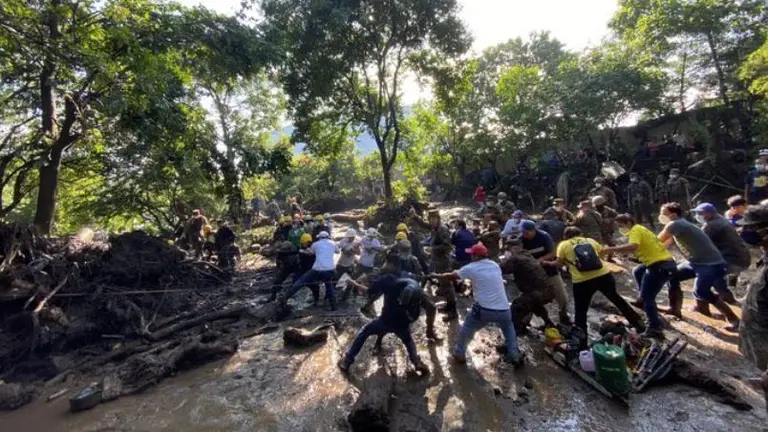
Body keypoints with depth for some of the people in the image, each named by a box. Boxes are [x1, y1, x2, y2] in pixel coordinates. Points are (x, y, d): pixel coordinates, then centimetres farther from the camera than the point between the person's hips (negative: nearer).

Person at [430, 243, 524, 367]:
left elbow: (451, 276, 8)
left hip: (484, 310, -4)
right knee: (509, 329, 34)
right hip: (503, 310, 4)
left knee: (466, 328, 22)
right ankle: (515, 356, 27)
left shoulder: (471, 268, -2)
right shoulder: (495, 266, 12)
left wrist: (435, 275, 24)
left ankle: (459, 353, 33)